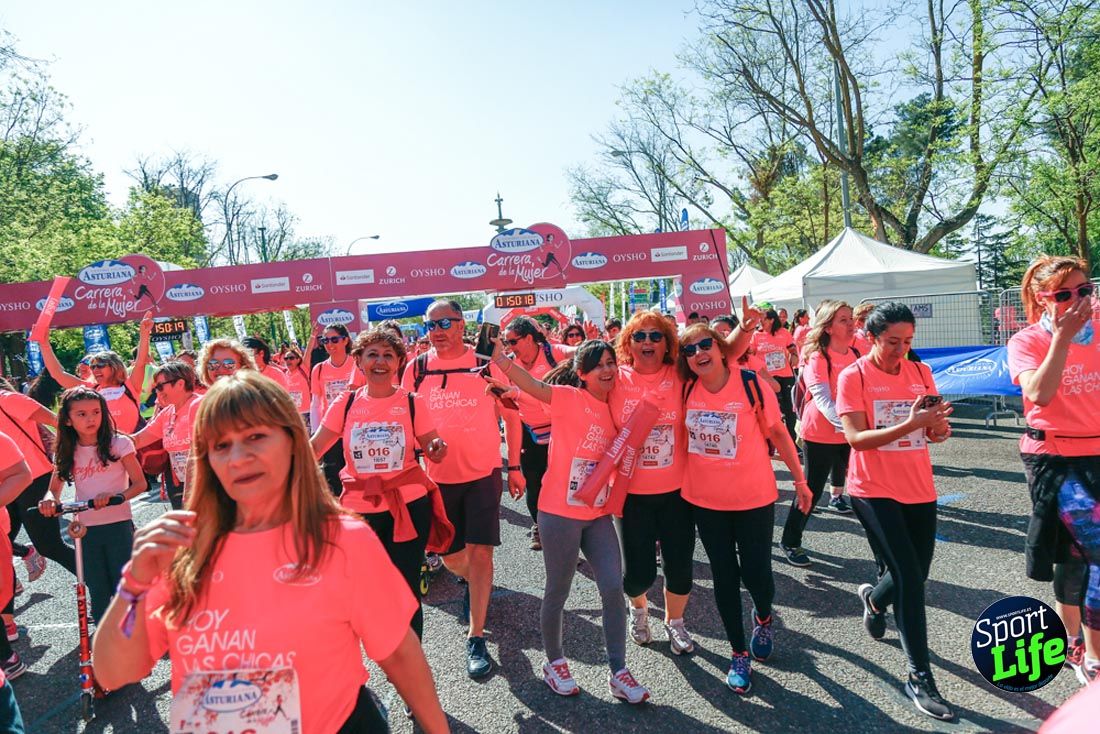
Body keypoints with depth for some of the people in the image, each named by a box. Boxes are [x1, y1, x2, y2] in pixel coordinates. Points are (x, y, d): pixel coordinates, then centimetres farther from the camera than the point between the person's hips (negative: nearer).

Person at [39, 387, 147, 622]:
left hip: (118, 525, -3)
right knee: (98, 592, 12)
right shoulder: (66, 452, 4)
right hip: (85, 529, 3)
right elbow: (54, 489, 6)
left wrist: (116, 496, -26)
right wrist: (50, 501, -18)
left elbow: (140, 483, -8)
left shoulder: (118, 443, -7)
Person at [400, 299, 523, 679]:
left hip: (484, 472, -2)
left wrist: (514, 467, 0)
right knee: (450, 555, 14)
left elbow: (510, 416, 2)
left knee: (479, 552, -5)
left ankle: (476, 638, 9)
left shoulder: (486, 366, -6)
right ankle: (474, 583, 49)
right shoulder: (416, 369, -1)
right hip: (438, 476, 3)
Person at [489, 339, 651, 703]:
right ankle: (554, 662, 32)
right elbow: (532, 385, -28)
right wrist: (500, 359, -42)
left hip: (598, 514, 5)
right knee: (558, 592, 9)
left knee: (613, 588, 2)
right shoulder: (569, 398, -11)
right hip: (561, 512, -5)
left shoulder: (613, 407, 7)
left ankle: (618, 673, 17)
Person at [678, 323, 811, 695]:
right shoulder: (686, 389, -7)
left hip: (754, 497, -2)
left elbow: (777, 432, -5)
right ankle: (739, 654, 31)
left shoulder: (751, 384, -15)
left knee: (756, 573, 6)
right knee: (724, 577, 11)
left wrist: (799, 479, 0)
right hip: (705, 499, 2)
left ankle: (763, 617, 43)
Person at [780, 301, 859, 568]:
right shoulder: (816, 359, -15)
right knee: (812, 489, 1)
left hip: (850, 433, 6)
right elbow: (824, 401, -26)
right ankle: (790, 542, 16)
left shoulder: (856, 355, 3)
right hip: (820, 435, -6)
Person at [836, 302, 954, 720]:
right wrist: (910, 424, -30)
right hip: (874, 491, -5)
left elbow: (935, 432, 7)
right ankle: (920, 678, 3)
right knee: (909, 578, -10)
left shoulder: (920, 373, 5)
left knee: (916, 575, 15)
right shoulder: (853, 377, -10)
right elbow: (856, 438, -18)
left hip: (919, 489, 5)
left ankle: (874, 598, 48)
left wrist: (938, 426, -17)